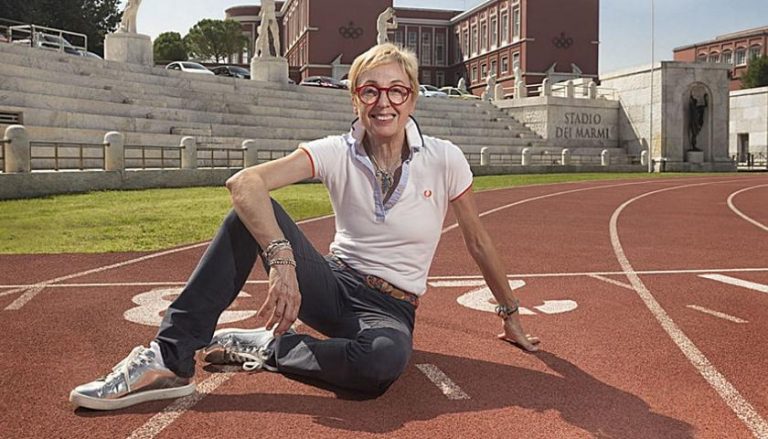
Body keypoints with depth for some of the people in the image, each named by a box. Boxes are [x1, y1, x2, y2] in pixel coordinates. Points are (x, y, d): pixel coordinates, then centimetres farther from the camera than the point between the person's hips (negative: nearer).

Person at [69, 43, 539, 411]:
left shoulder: (444, 159, -9)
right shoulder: (337, 153, -9)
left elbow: (478, 240, 3)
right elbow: (244, 182, -25)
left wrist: (511, 315, 11)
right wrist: (282, 260, -39)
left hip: (391, 311, -1)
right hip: (332, 287, 1)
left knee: (384, 359, -40)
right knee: (252, 210, -24)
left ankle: (261, 347, -15)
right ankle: (171, 359, -24)